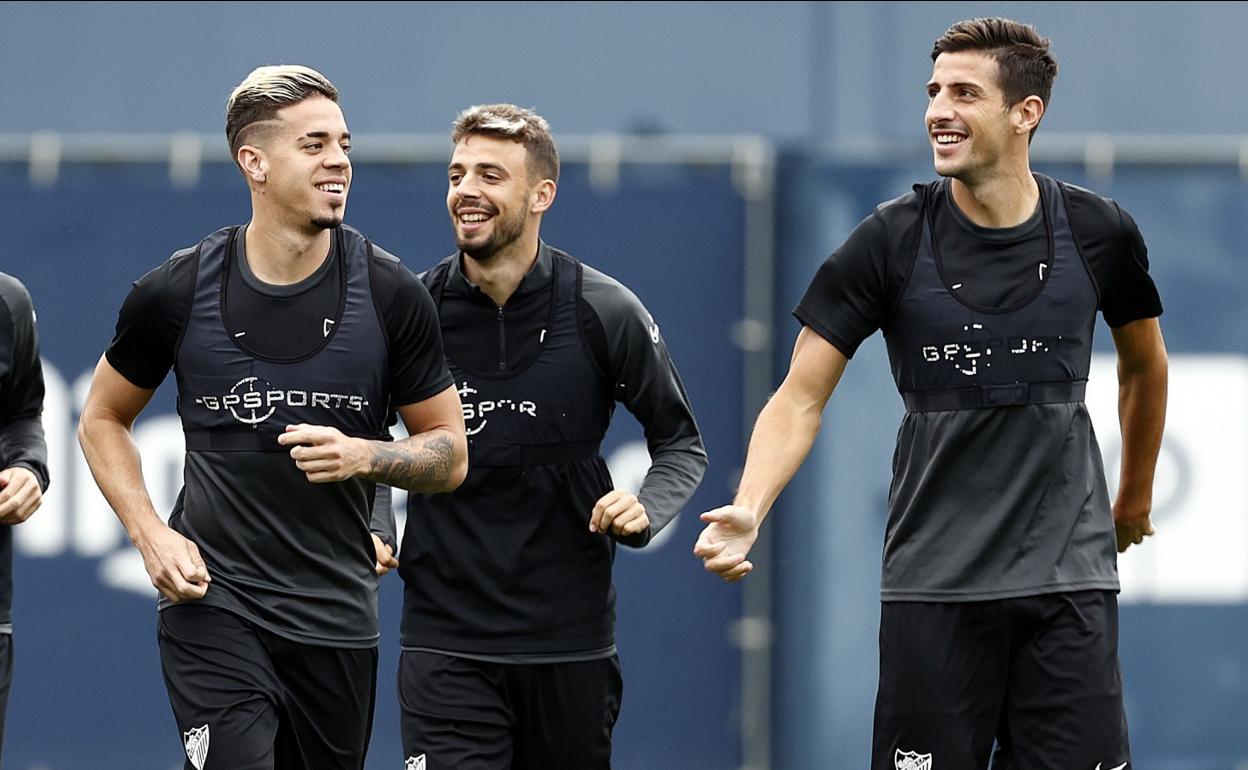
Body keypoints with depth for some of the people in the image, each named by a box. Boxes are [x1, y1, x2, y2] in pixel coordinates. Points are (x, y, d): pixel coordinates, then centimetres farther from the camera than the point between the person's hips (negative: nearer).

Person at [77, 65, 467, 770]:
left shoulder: (390, 295, -2)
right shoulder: (178, 293, -4)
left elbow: (450, 454, 5)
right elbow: (103, 420, 12)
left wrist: (364, 456, -16)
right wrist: (152, 535, -3)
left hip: (338, 619, 2)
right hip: (213, 601, -2)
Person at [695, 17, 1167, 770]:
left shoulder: (1098, 233, -1)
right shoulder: (891, 242, -5)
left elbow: (1144, 364, 19)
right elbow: (801, 399, -5)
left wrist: (1137, 494, 29)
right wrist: (748, 511, -22)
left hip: (1069, 579, 1)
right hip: (934, 585, -1)